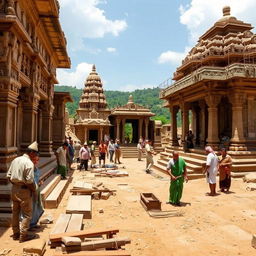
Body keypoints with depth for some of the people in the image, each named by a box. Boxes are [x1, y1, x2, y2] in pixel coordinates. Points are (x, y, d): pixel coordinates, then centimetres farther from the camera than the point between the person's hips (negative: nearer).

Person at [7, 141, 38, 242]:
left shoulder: (15, 160, 6)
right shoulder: (29, 163, -18)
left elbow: (9, 176, 9)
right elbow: (29, 181, -22)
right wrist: (34, 189, -6)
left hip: (14, 189, 8)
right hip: (24, 190, -8)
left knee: (15, 212, 18)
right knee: (27, 214, 6)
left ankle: (15, 234, 31)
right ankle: (23, 235, 12)